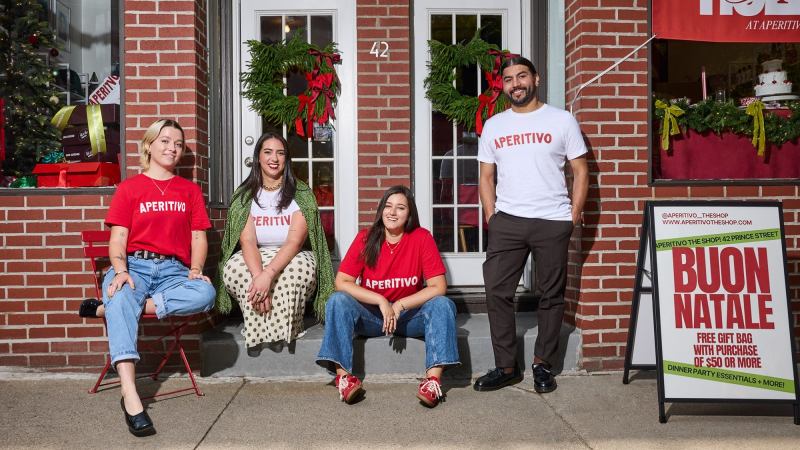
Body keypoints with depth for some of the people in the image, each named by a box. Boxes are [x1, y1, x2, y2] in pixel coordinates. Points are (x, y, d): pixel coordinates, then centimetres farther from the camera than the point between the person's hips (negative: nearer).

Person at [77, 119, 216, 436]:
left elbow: (198, 236, 11)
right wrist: (120, 271, -17)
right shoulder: (129, 187, 11)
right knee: (122, 301, -36)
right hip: (134, 265, -1)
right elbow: (118, 236, 2)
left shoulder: (190, 190, 17)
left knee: (205, 294, -32)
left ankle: (107, 308, -27)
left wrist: (195, 270, -8)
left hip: (172, 269, 2)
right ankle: (130, 396, -44)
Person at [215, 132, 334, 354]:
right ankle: (256, 331, -15)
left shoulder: (301, 194, -7)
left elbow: (294, 242, -18)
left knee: (303, 266, -36)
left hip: (290, 260, -1)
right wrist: (258, 275, -34)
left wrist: (268, 274, -35)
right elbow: (247, 241, -14)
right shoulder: (245, 195, -1)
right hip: (253, 261, 2)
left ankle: (288, 328, -15)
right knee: (232, 267, -31)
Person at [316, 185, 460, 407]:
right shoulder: (366, 238, -6)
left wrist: (399, 306, -20)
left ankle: (433, 379, -35)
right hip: (372, 315, 1)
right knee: (338, 300, -24)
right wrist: (381, 302, -21)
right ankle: (343, 375, -30)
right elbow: (341, 282, -12)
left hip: (410, 316, 0)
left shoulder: (422, 238, -8)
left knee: (443, 305, -27)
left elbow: (438, 287, -13)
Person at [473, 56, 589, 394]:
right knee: (497, 292, -2)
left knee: (551, 295, 6)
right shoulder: (493, 126, 12)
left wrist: (574, 214, -4)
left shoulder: (562, 120, 4)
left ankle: (543, 364, 21)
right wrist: (491, 216, 2)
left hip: (553, 221, -2)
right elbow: (486, 176, 13)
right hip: (507, 221, 2)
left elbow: (580, 170, 4)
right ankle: (506, 366, 10)